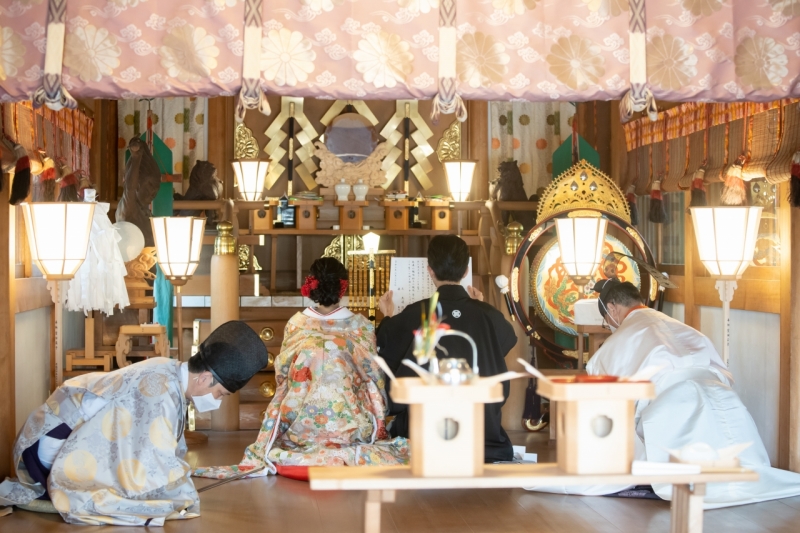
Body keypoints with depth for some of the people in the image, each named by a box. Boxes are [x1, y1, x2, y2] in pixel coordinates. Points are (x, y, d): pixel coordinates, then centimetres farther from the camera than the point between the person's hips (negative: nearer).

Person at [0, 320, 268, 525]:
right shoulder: (160, 392, -27)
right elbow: (157, 464, -27)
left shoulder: (170, 375, 1)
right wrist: (188, 500, -13)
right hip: (53, 441, -9)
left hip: (78, 436, 10)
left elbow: (168, 447, 11)